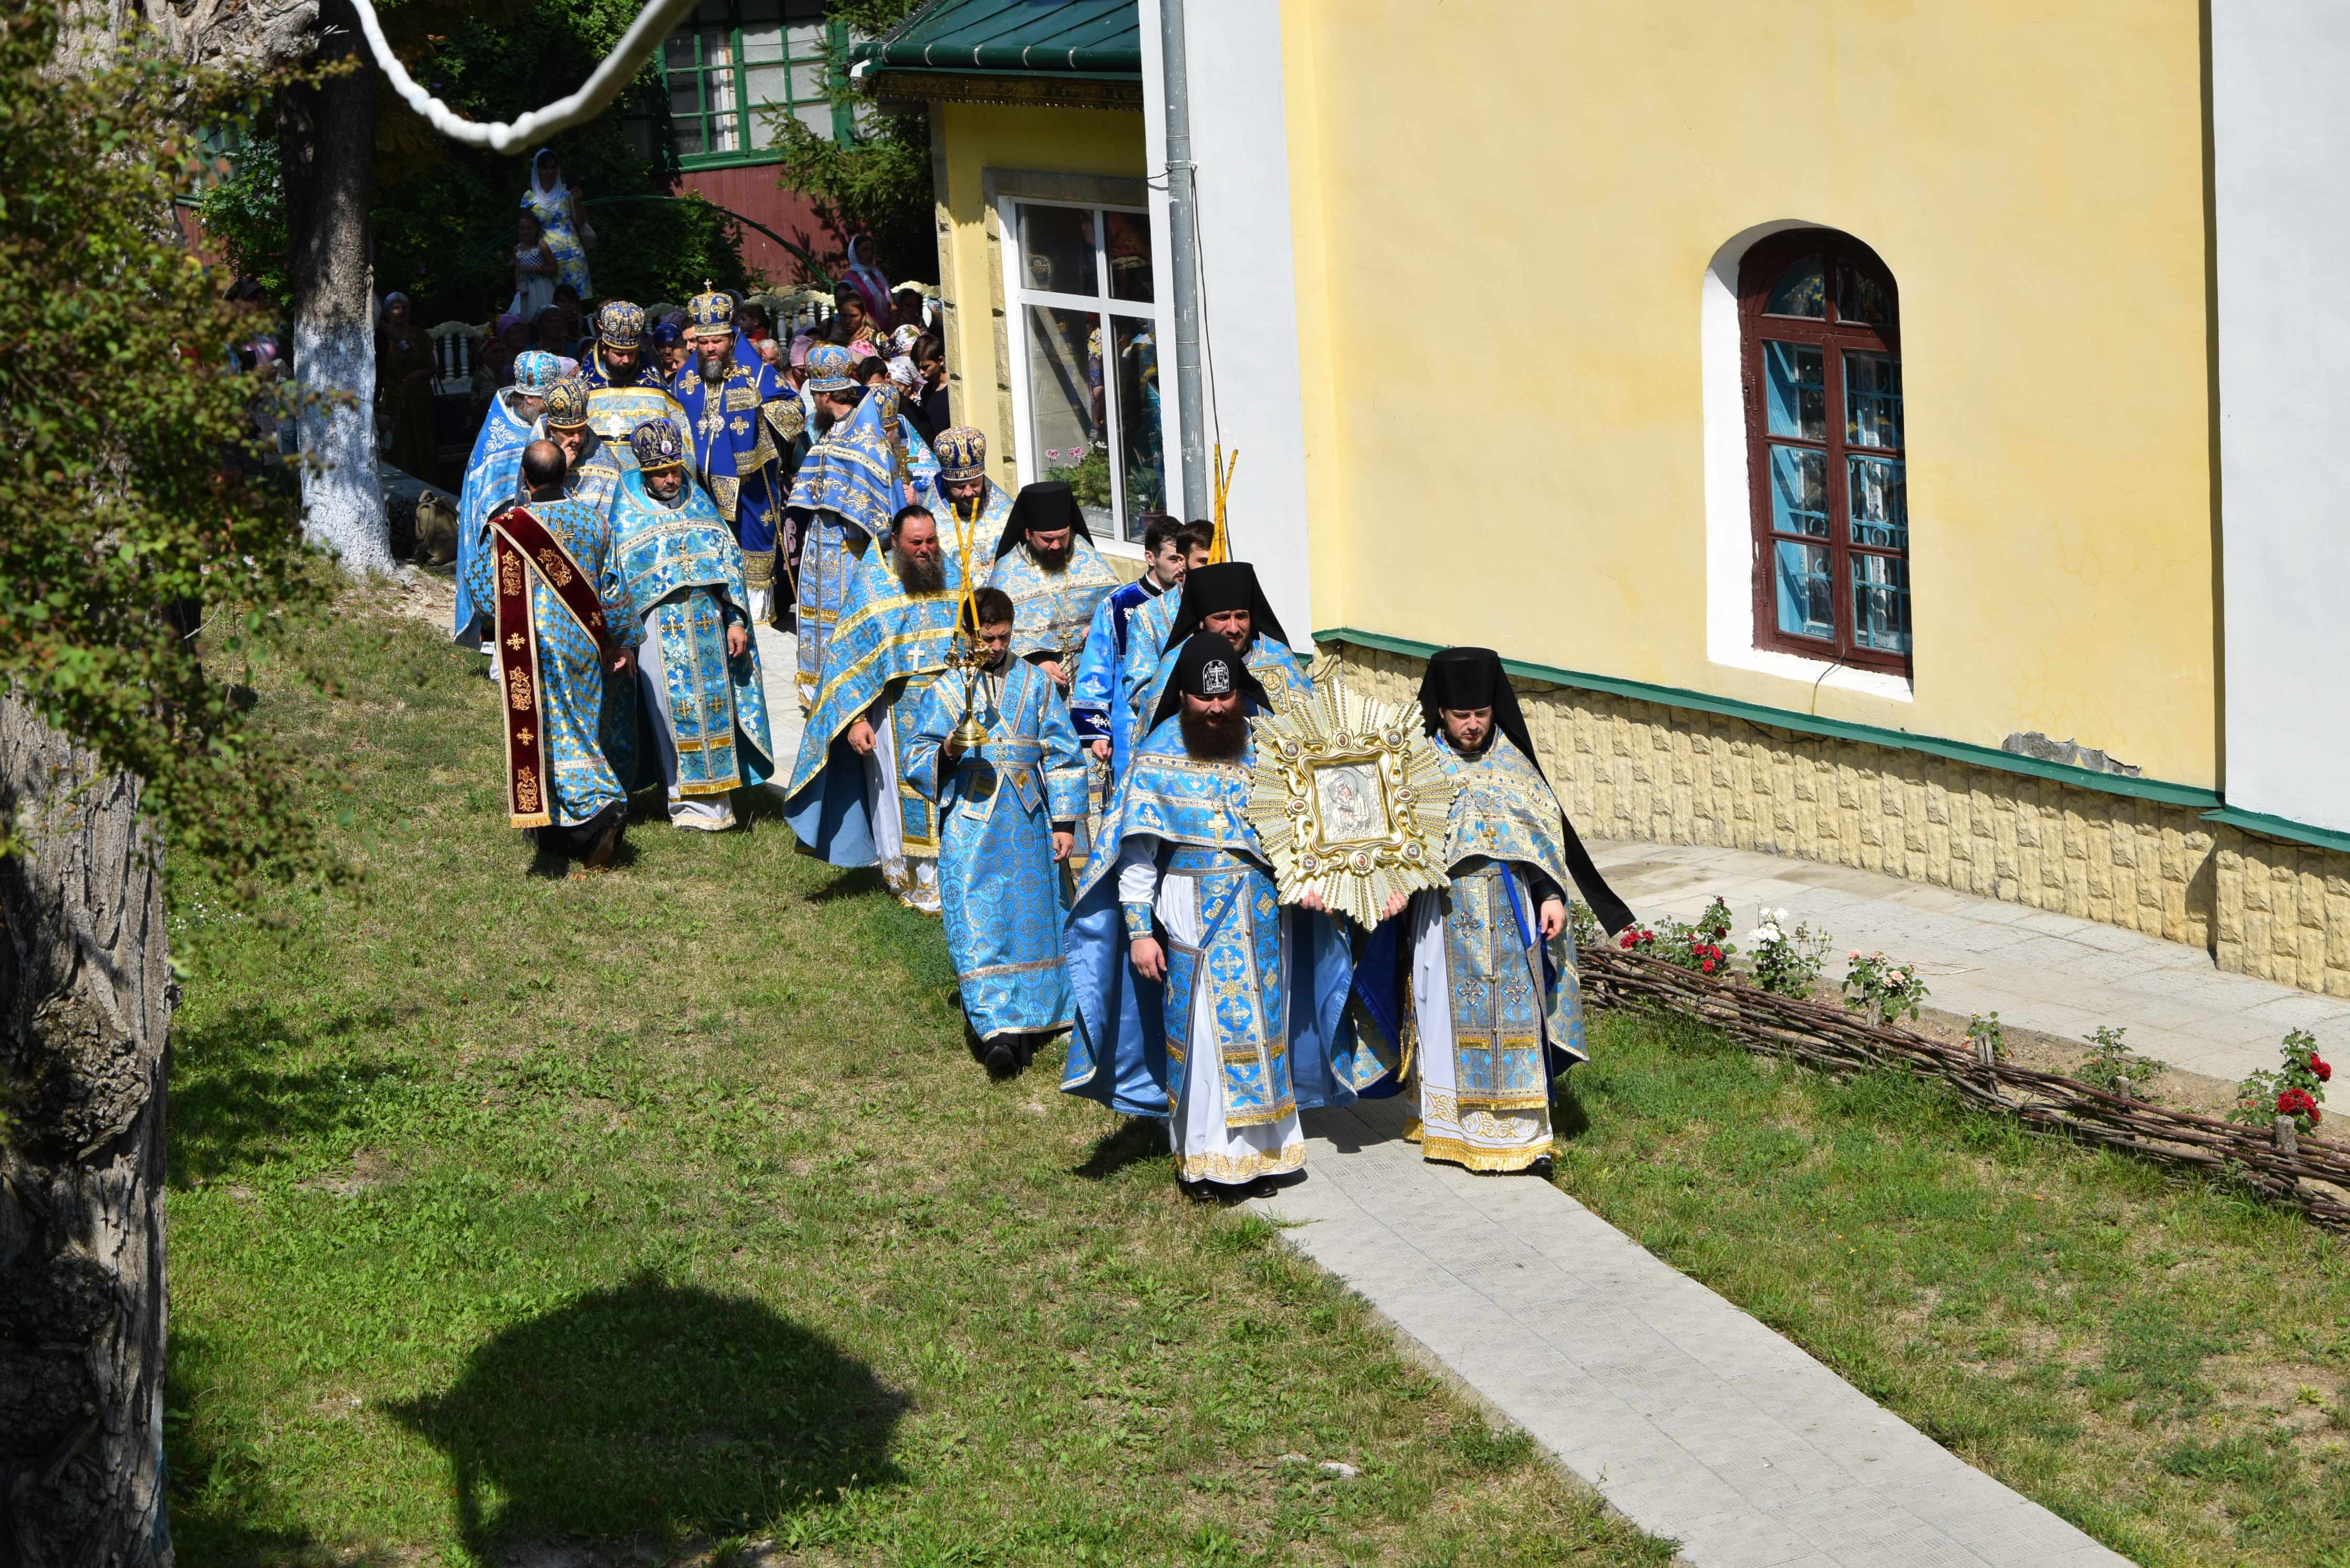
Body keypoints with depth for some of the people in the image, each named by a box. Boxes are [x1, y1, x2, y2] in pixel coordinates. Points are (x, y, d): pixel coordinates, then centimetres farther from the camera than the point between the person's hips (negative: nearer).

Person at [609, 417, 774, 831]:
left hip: (706, 622, 3)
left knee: (715, 707, 3)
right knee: (673, 713, -2)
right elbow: (614, 578, 0)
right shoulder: (625, 513, -1)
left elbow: (728, 560, 10)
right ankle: (688, 801, 4)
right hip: (657, 624, -3)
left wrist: (735, 621, 3)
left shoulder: (697, 501, 8)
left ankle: (716, 794, 11)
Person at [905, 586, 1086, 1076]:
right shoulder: (946, 691, 2)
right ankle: (994, 1026, -14)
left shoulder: (1034, 682, 6)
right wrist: (946, 752, -21)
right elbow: (917, 764, 2)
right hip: (971, 826, -2)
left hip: (1028, 826, 2)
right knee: (978, 926, -10)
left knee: (1030, 921, 8)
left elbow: (1061, 755, 9)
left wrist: (1064, 822, 5)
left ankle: (1027, 1018, 20)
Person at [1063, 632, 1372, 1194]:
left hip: (1264, 915, 2)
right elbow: (1135, 854, -3)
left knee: (1264, 1026, 7)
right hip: (1192, 918, -2)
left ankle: (1264, 1148, 18)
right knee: (1198, 1031, -1)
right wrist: (1139, 929, -8)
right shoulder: (1157, 757, -3)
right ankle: (1202, 1154, 7)